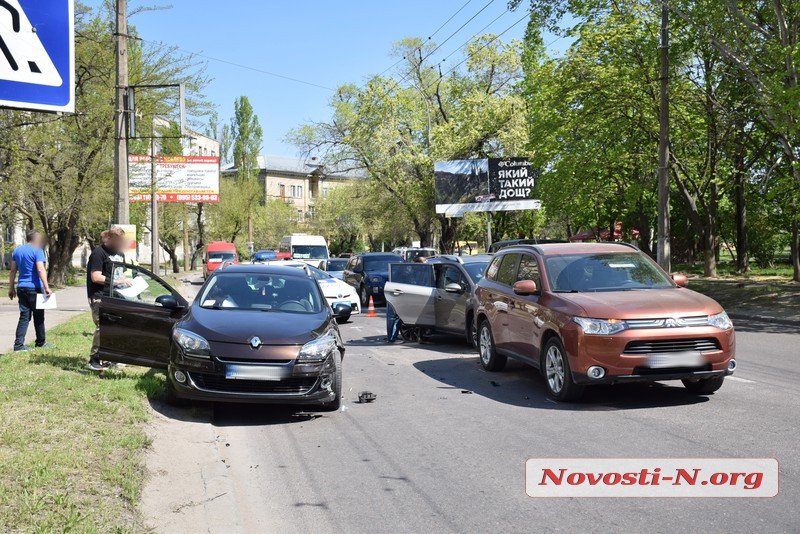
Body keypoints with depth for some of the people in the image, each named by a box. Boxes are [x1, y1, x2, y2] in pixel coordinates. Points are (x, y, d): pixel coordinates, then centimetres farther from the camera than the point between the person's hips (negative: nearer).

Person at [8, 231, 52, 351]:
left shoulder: (17, 250, 11)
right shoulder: (37, 251, -9)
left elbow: (13, 271, 14)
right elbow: (40, 270, -20)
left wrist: (11, 288, 18)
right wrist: (47, 287, -23)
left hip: (21, 288, 6)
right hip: (34, 288, -6)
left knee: (24, 316, 5)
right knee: (38, 316, 8)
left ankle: (18, 344, -6)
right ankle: (40, 342, 18)